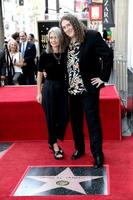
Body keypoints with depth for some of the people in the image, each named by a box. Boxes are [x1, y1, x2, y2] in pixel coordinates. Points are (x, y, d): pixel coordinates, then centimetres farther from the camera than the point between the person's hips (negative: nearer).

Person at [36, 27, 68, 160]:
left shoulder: (65, 54, -1)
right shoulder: (45, 55, -6)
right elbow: (39, 74, 0)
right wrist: (39, 93, -1)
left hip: (63, 87, 3)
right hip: (49, 88, -2)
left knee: (63, 117, 3)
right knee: (51, 118, 5)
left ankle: (53, 141, 25)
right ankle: (54, 145, 20)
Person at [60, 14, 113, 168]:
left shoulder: (92, 36, -10)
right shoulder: (67, 42, 8)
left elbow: (107, 55, -14)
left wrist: (103, 77, -14)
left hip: (88, 87, -6)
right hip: (73, 89, 6)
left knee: (93, 121, -1)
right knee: (75, 120, 14)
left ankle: (98, 154, 8)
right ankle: (79, 148, 31)